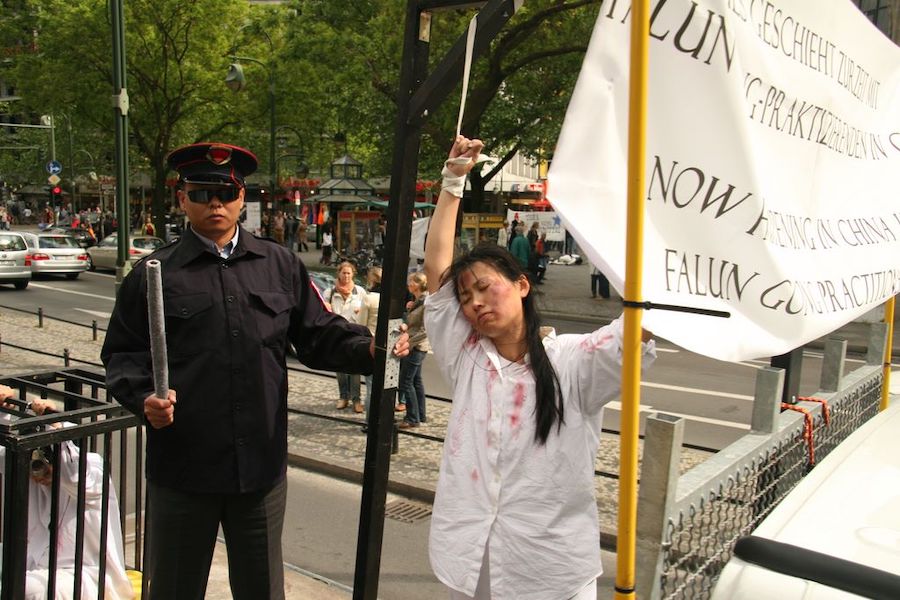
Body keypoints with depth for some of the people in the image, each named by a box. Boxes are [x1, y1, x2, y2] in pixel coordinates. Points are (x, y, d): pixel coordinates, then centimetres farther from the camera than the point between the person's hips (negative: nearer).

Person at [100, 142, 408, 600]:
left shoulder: (281, 265, 6)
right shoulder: (153, 274, 1)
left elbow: (320, 336, 6)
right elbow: (122, 354, 4)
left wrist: (369, 349, -12)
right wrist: (143, 397, -14)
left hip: (261, 466, 2)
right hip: (181, 469, -1)